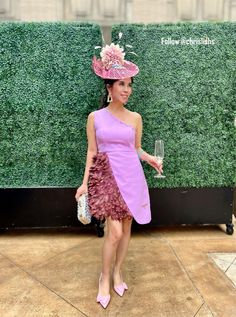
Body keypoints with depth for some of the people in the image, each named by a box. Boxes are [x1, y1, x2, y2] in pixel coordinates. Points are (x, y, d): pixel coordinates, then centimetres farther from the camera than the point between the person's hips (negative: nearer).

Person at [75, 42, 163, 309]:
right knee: (115, 231, -6)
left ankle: (117, 270, 32)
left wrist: (150, 159, -9)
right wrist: (85, 182, -2)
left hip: (131, 176, 3)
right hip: (107, 176, -3)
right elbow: (91, 152, 1)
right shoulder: (95, 117, -1)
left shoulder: (135, 117, 4)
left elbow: (136, 148, 12)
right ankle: (105, 277, 18)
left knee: (126, 227, 10)